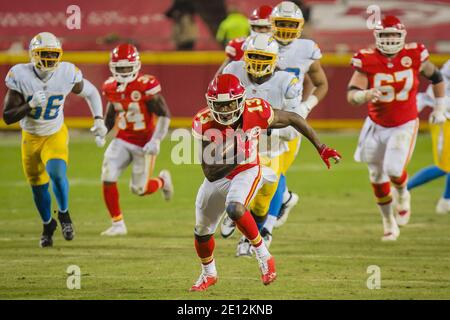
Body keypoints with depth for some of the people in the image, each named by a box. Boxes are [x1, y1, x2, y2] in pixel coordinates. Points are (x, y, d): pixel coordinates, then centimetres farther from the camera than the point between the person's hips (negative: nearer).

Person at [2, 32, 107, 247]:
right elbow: (7, 117, -22)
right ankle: (48, 225, 40)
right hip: (31, 137, 1)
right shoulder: (20, 76, -24)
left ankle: (64, 214, 3)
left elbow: (90, 92, 2)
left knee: (57, 173, -26)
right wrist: (30, 105, -38)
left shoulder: (67, 74, -20)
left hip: (55, 135, -1)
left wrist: (98, 119, -7)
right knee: (37, 185, 12)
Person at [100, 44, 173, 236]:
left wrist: (156, 141, -24)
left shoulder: (146, 86, -19)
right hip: (122, 140, 4)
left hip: (144, 143, -4)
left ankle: (162, 181, 39)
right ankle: (118, 224, 3)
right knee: (108, 179, -12)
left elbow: (164, 115, -16)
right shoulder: (111, 87, -1)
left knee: (139, 189, 3)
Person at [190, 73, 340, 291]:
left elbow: (293, 119, -7)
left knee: (235, 209, -34)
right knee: (202, 231, 15)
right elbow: (210, 173, -28)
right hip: (217, 176, 3)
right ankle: (208, 274, 45)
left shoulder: (256, 112, -25)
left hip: (247, 170, -3)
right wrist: (233, 158, -44)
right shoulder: (204, 123, -27)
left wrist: (320, 148, -3)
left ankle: (263, 255, -12)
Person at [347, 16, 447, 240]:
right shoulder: (368, 61, -16)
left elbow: (436, 77, 7)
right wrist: (365, 95, -40)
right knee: (377, 177, 11)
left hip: (405, 126, -2)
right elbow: (351, 95, -18)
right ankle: (389, 223, 34)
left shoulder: (414, 56, -13)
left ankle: (402, 195, 18)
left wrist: (439, 108, 10)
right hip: (377, 126, 2)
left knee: (394, 169, -20)